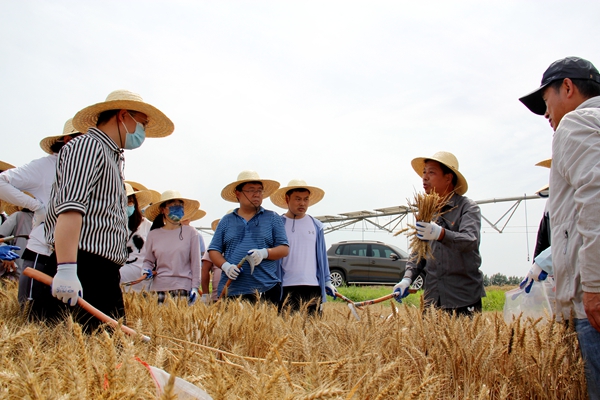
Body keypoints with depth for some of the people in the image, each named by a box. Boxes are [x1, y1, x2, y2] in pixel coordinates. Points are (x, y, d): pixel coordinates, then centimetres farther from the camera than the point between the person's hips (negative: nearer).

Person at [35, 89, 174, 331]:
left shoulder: (113, 157, 25)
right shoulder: (88, 146, -4)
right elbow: (70, 207, -19)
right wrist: (66, 269, -29)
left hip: (104, 275, 9)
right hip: (82, 271, -9)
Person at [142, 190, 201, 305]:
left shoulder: (191, 232, 3)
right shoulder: (153, 235, 9)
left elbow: (195, 262, 3)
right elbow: (148, 260, 17)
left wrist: (195, 287, -1)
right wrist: (146, 270, -4)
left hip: (183, 288, -2)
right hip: (159, 287, 2)